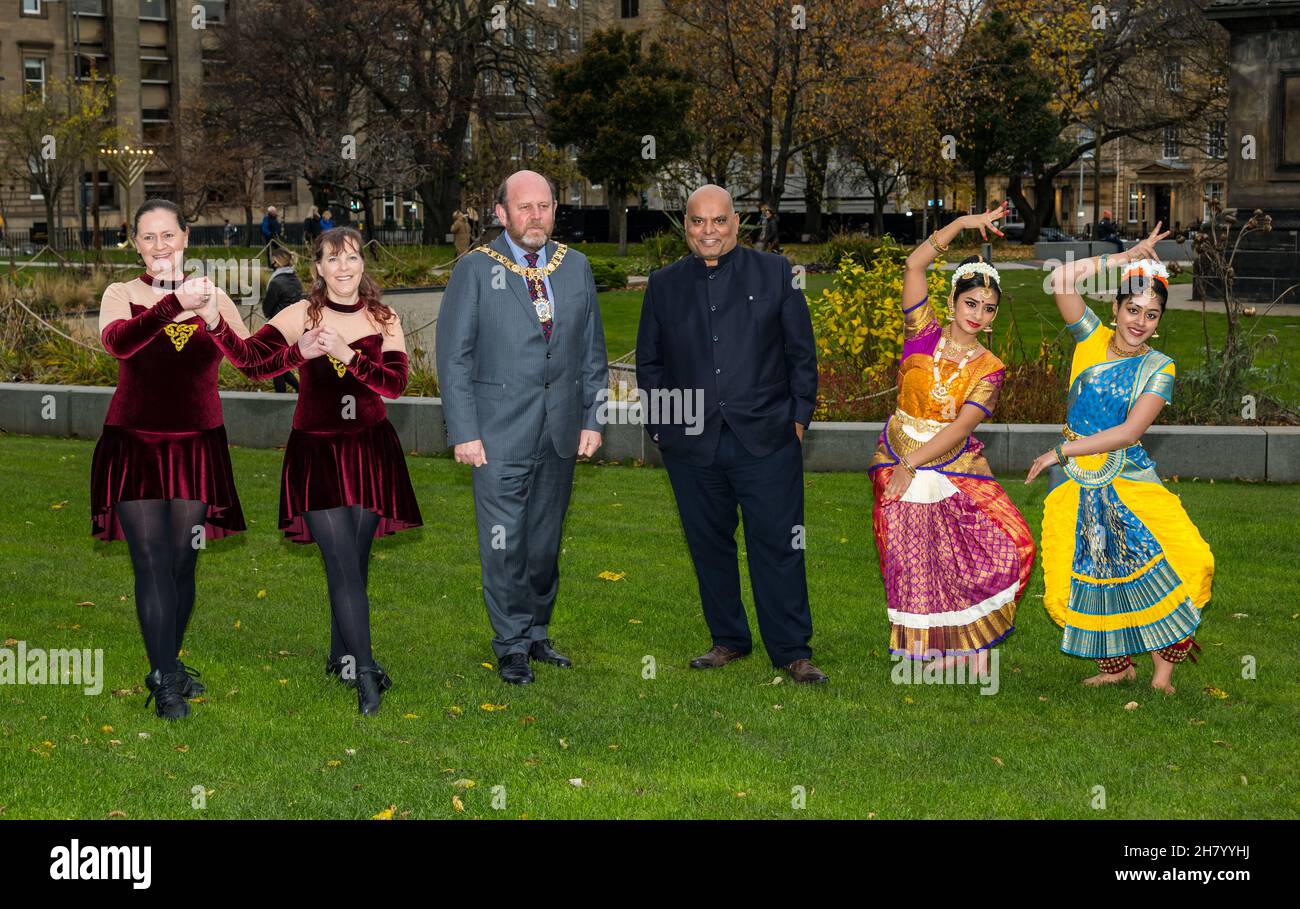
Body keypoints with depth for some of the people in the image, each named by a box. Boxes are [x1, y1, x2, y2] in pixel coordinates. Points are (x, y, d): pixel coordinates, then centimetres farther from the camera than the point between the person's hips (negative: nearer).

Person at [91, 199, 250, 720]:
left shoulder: (211, 295, 5)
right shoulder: (122, 295, -1)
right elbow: (117, 342, -23)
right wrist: (173, 303, -34)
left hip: (196, 447, 2)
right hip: (135, 447, -2)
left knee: (183, 564, 9)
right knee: (152, 566, -5)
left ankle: (169, 663, 27)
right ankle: (164, 684, 2)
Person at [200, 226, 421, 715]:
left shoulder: (384, 320, 2)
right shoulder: (300, 314, -3)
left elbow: (395, 382, -10)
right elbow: (250, 360, -14)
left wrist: (346, 352, -23)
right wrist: (215, 321, -31)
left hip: (370, 451, 3)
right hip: (316, 453, -2)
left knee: (355, 562, 10)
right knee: (343, 566, -8)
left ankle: (341, 657, 27)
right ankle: (366, 672, -7)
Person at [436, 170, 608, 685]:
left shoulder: (575, 267, 8)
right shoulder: (476, 270, -4)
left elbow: (592, 350, 13)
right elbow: (454, 358, -4)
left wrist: (593, 418, 7)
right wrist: (464, 432, -10)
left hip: (561, 430, 4)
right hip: (500, 431, -4)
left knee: (546, 541, 12)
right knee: (504, 544, -1)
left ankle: (536, 634, 27)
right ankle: (511, 647, 12)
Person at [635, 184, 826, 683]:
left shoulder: (775, 273, 5)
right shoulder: (664, 284, 10)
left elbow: (801, 351, 7)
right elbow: (649, 361, 16)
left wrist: (799, 417, 1)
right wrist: (659, 426, 8)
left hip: (766, 439, -2)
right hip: (692, 444, 2)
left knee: (777, 546, -2)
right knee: (709, 544, 9)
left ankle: (792, 651, 6)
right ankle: (728, 639, 23)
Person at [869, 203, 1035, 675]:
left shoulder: (989, 369, -2)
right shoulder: (923, 333, -1)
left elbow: (961, 427, -12)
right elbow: (915, 265, -10)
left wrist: (913, 464, -21)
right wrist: (963, 223, -11)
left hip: (953, 465, 0)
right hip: (898, 457, 0)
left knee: (1006, 542, -12)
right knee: (914, 561, -1)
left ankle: (975, 639, 3)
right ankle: (938, 649, 12)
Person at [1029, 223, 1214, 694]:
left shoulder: (1158, 368, 0)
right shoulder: (1091, 338, 3)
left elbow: (1129, 432, -10)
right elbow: (1061, 279, -10)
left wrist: (1061, 451, -13)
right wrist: (1128, 257, -4)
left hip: (1128, 479, -1)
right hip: (1074, 482, 1)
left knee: (1182, 559, -17)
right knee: (1080, 576, 0)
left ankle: (1164, 659, -2)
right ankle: (1116, 665, 21)